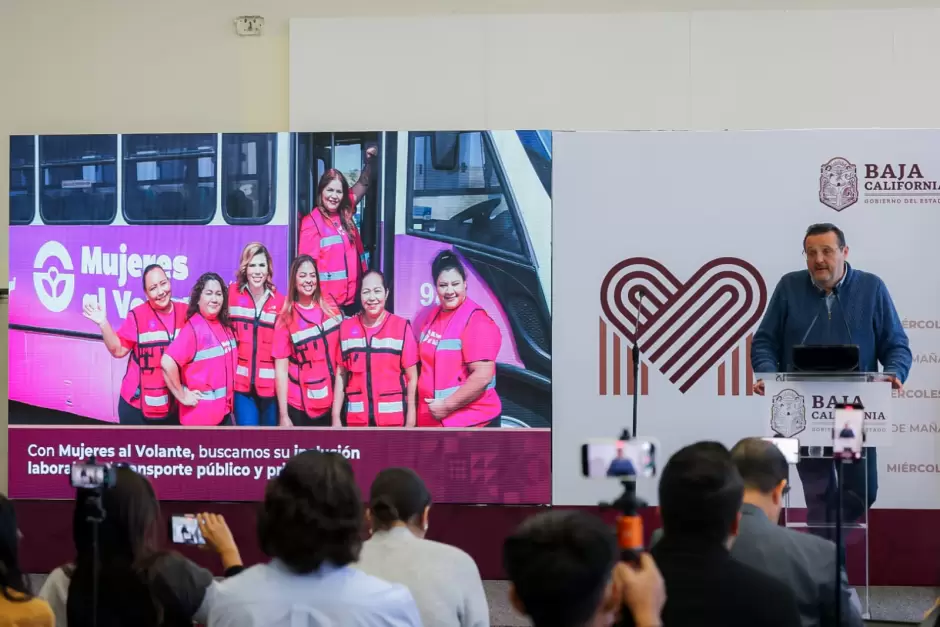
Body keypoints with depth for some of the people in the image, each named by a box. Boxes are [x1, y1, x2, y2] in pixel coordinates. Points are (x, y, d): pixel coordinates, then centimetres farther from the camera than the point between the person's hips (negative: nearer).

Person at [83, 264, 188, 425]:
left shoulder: (185, 312, 0)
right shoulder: (138, 315, -8)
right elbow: (118, 350, -7)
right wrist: (103, 323, -17)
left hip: (175, 403, 3)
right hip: (139, 403, -3)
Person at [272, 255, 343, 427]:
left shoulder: (331, 310, 4)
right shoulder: (286, 319, -4)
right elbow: (281, 369, -6)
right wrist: (283, 415, -11)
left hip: (331, 403, 3)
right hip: (298, 406, -3)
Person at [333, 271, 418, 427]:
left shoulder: (401, 327, -2)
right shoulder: (346, 327, 6)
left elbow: (411, 377, -1)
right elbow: (341, 374, 10)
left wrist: (410, 421, -5)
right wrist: (336, 417, 5)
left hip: (394, 418, -2)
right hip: (357, 419, 2)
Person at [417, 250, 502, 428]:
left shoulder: (477, 321, -15)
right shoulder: (433, 316, 10)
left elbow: (483, 376, -23)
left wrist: (447, 405, -19)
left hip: (472, 423, -8)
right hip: (434, 421, 8)